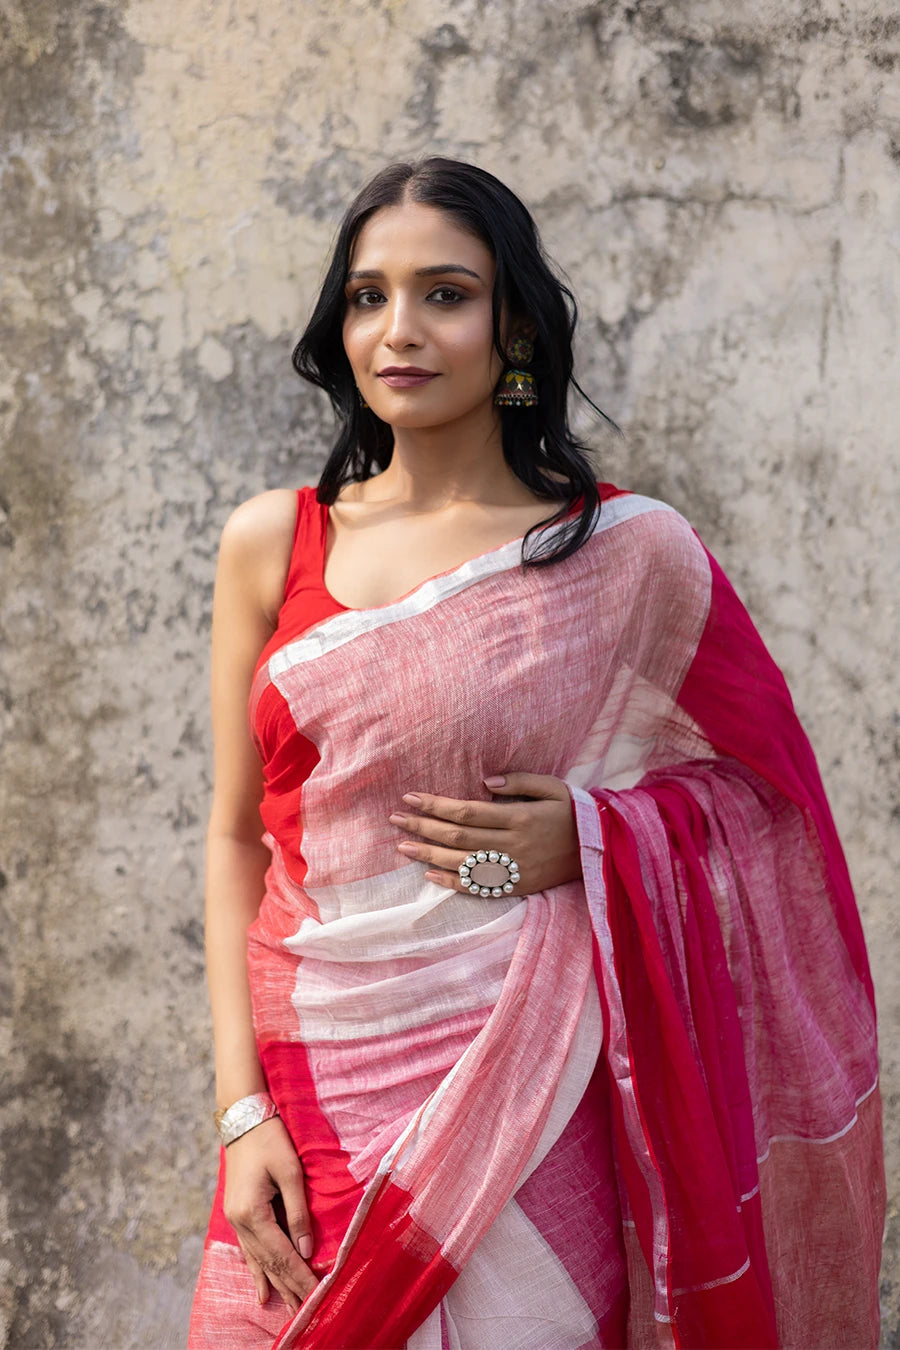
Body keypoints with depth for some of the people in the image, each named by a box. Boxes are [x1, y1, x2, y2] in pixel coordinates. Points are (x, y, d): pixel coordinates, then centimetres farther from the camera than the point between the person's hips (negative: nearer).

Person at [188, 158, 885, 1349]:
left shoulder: (630, 556, -3)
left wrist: (591, 839, -13)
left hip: (521, 1092, -2)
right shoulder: (272, 544, 3)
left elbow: (766, 795, 6)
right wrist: (243, 1110, -3)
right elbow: (237, 835, 4)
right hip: (309, 1094, 2)